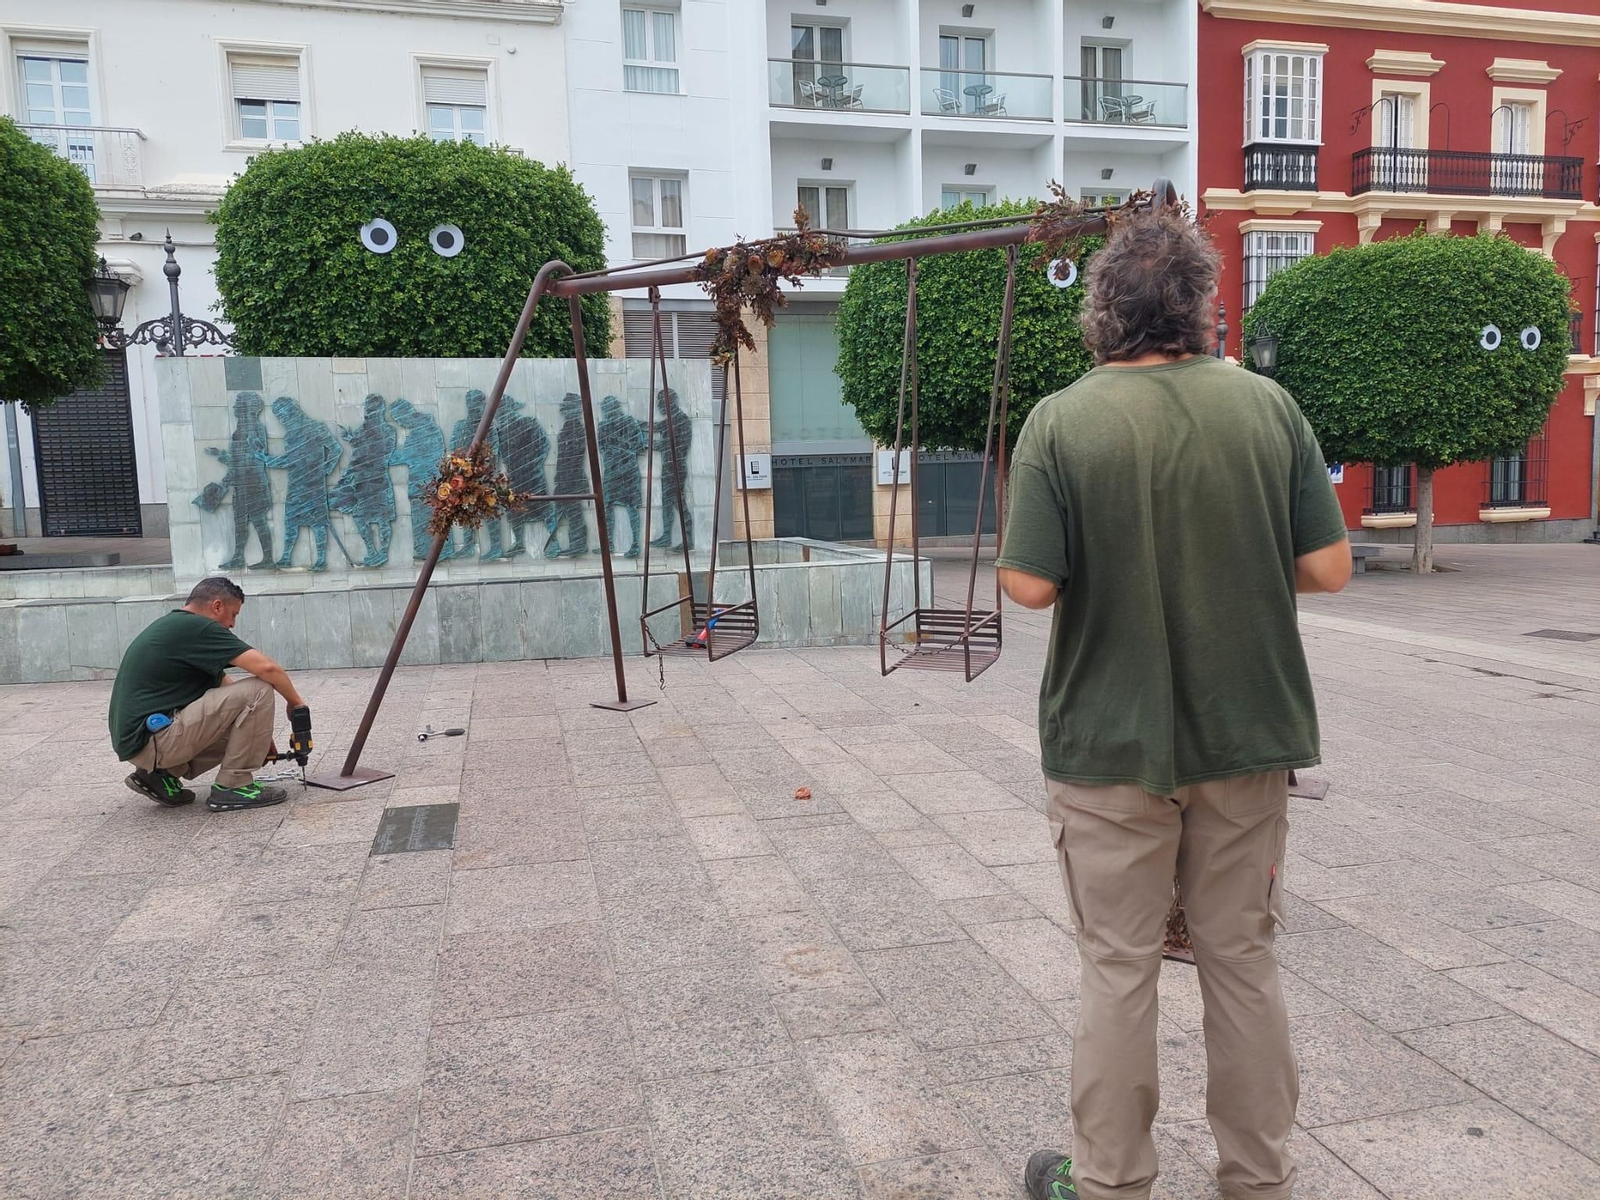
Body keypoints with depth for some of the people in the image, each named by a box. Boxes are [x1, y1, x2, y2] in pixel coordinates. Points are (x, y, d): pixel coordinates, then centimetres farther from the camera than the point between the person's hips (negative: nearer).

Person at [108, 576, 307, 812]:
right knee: (257, 691, -14)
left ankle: (162, 774, 12)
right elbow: (266, 668, -20)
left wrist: (260, 734, 19)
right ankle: (232, 787, -5)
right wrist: (295, 701, -2)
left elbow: (221, 683, 19)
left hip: (133, 738, 10)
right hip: (153, 738, -10)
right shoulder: (196, 627, -13)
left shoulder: (174, 625, 17)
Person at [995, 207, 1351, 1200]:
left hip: (1112, 742, -2)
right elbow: (1329, 568, -5)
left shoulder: (1062, 422, -13)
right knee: (1243, 957, 18)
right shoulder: (1268, 406, -5)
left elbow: (1030, 585, -16)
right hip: (1247, 735, 3)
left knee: (1120, 965, 12)